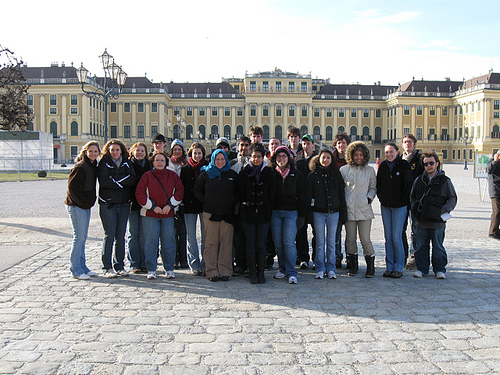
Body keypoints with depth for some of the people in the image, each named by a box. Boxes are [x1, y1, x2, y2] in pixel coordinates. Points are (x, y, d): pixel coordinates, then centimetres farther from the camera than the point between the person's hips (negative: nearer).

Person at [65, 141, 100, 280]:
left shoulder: (93, 166, 12)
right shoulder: (80, 166, -15)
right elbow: (72, 185, -18)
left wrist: (89, 201, 10)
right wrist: (82, 201, -15)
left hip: (86, 206, 9)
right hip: (76, 206, -9)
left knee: (82, 237, 14)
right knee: (79, 237, -5)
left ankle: (82, 267, 22)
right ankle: (76, 270, 2)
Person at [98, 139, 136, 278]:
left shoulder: (126, 163, 11)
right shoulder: (104, 163, 2)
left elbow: (132, 179, -4)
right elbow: (103, 181, -12)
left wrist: (115, 179, -12)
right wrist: (121, 182, -8)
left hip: (124, 204, 3)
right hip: (107, 203, -3)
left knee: (121, 236, 7)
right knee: (109, 235, -4)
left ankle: (119, 266, 16)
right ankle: (107, 268, 3)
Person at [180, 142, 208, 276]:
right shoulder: (185, 168, 8)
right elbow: (181, 187, 8)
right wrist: (184, 201, -3)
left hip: (204, 205, -1)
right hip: (190, 206, 1)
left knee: (205, 236, 2)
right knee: (191, 237, 1)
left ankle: (204, 264, 9)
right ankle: (194, 265, 7)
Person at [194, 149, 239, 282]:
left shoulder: (232, 174, 11)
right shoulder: (206, 174, 8)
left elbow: (238, 192, 16)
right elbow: (197, 191, 12)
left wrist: (233, 202, 1)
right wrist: (205, 200, 0)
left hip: (227, 215, 1)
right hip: (210, 214, -1)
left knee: (226, 243, 0)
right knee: (211, 243, -2)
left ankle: (225, 271, 7)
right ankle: (212, 271, 3)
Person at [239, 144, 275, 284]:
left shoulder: (269, 173, 5)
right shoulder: (244, 173, 4)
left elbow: (271, 194, 6)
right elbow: (241, 193, 6)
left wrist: (269, 210, 2)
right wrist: (245, 205, -1)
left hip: (264, 213, 0)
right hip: (248, 213, 0)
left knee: (261, 244, 3)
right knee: (251, 244, 3)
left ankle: (261, 272, 12)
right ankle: (252, 273, 11)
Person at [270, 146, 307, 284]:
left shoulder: (297, 175, 5)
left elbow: (301, 196, 4)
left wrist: (302, 215, -2)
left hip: (291, 212, -2)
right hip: (275, 212, 2)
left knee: (289, 242, -9)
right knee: (278, 242, 5)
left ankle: (291, 273, -3)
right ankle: (283, 269, 19)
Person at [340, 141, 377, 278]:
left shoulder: (369, 170, 7)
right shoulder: (344, 170, 6)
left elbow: (373, 187, 16)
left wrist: (370, 197, -1)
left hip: (364, 210, -1)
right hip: (349, 209, 1)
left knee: (365, 239, -5)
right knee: (350, 239, 5)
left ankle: (370, 266, 10)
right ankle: (353, 265, 20)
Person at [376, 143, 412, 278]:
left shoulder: (404, 165, -4)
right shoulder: (383, 166, 8)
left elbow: (407, 185, -5)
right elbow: (378, 184, 15)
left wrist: (402, 200, -6)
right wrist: (381, 197, 6)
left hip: (400, 206, -4)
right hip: (385, 206, 4)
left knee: (396, 238, -6)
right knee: (388, 238, 7)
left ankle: (399, 268, 6)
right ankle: (389, 267, 14)